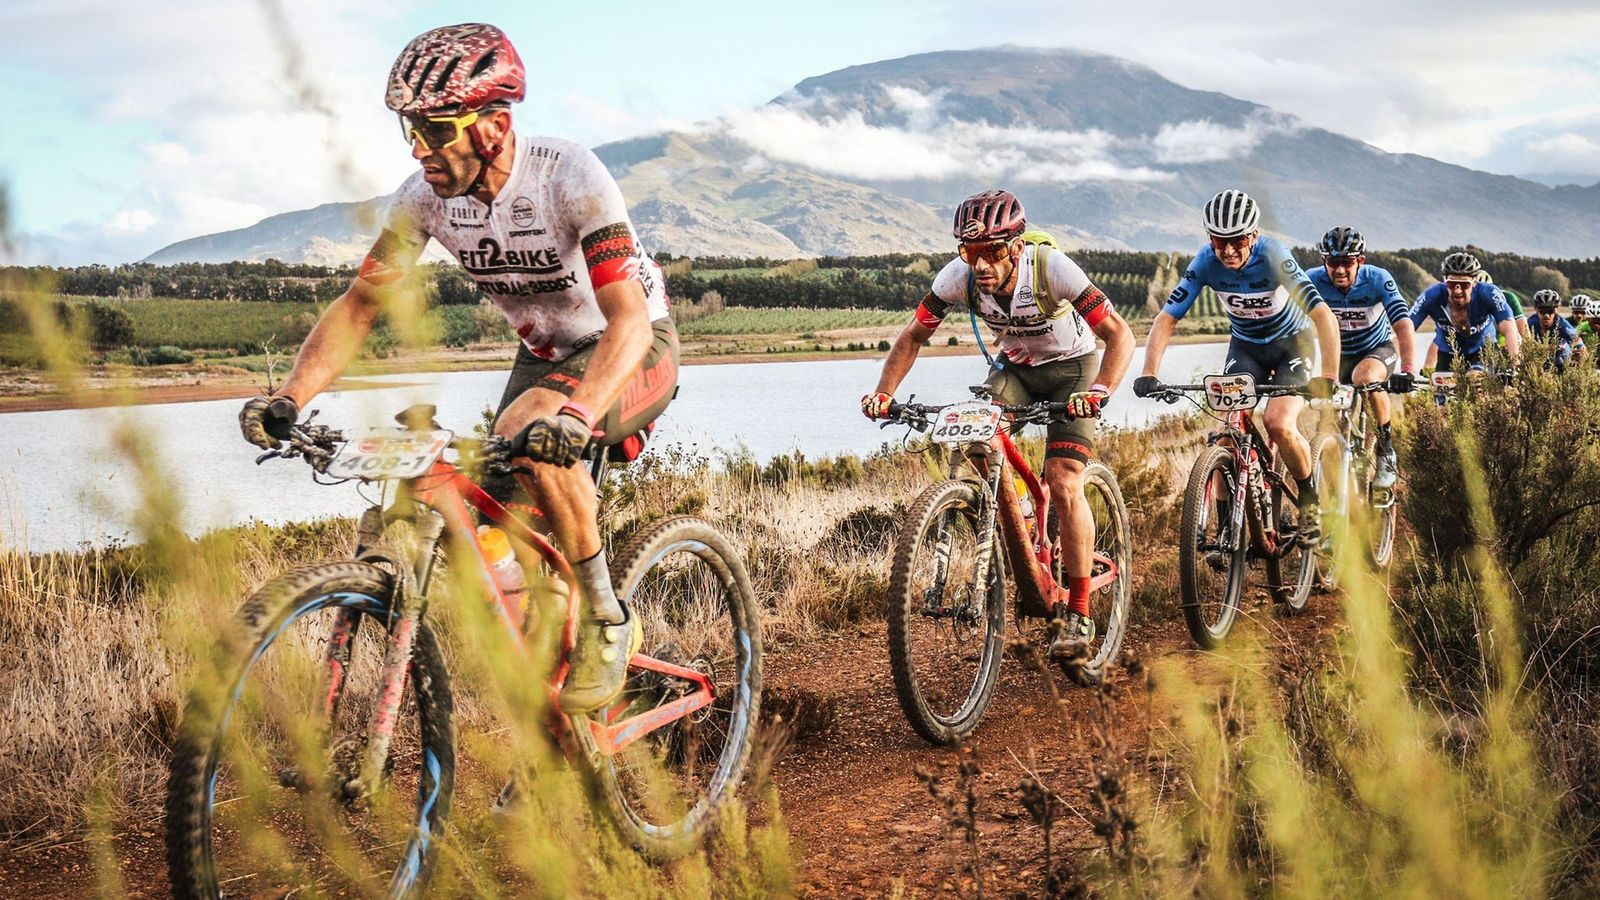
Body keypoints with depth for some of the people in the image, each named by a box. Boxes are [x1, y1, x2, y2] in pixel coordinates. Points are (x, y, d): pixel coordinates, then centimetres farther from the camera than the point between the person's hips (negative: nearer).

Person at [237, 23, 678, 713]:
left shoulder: (570, 176, -30)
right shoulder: (424, 196, -14)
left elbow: (628, 317, -39)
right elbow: (359, 304, -9)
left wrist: (574, 413, -57)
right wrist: (288, 398, -25)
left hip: (635, 350, -6)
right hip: (544, 353, 6)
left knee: (530, 430, -35)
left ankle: (607, 621, -18)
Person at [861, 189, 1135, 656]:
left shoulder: (1051, 267, -32)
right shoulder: (958, 276, -23)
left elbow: (1120, 335, -30)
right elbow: (913, 336, -9)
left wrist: (1098, 391, -47)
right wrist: (883, 394, -23)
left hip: (1071, 367, -4)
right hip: (1014, 367, 4)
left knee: (1063, 486, -17)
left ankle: (1079, 612, -3)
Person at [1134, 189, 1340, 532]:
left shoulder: (1273, 256, -30)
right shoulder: (1206, 262, -21)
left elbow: (1323, 316, -35)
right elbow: (1166, 318, -22)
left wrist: (1329, 378, -46)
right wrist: (1148, 374, -35)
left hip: (1291, 341, -3)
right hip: (1245, 345, 3)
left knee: (1279, 425, -23)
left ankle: (1309, 497, 4)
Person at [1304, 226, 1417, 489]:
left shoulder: (1378, 279, -25)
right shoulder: (1312, 281, -22)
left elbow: (1404, 326, -32)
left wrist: (1408, 371, -47)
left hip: (1378, 349, -2)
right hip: (1338, 354, 2)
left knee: (1365, 378, -35)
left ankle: (1386, 451, -17)